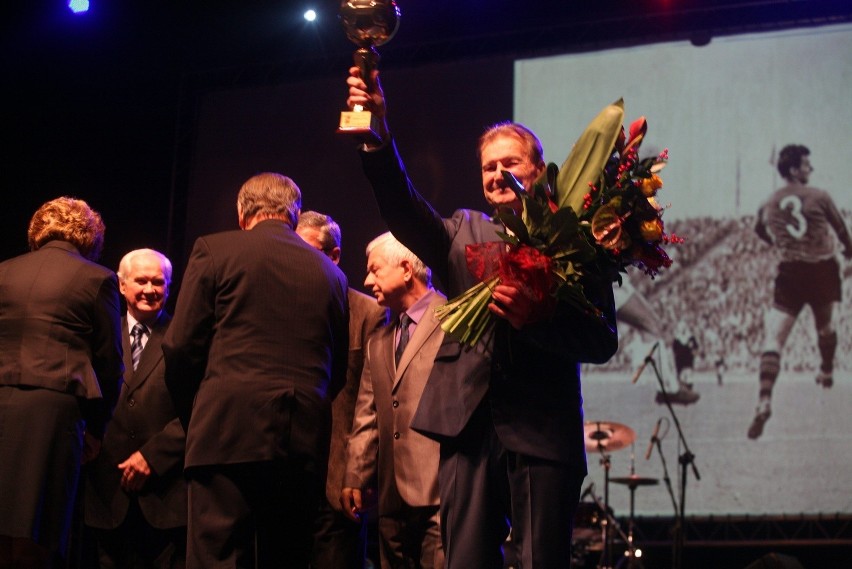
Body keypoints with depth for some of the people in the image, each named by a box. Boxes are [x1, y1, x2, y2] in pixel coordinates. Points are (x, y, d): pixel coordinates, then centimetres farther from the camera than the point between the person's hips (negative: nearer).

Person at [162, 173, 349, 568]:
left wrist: (192, 417, 13)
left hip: (229, 431, -4)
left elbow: (180, 346, 0)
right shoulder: (329, 272, 14)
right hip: (305, 441, 4)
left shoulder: (214, 250, 3)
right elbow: (338, 370, 16)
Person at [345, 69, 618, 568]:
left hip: (543, 432, -3)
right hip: (468, 427, 3)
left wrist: (535, 318, -20)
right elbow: (404, 210, -3)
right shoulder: (464, 233, 16)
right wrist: (379, 139, -19)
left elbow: (603, 341, -3)